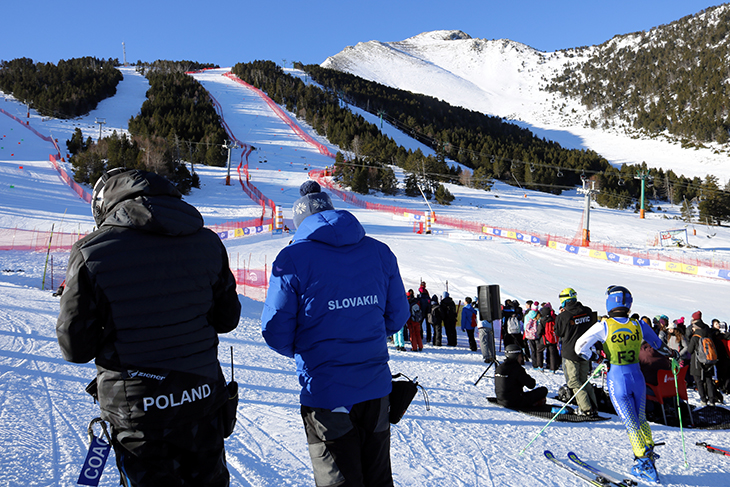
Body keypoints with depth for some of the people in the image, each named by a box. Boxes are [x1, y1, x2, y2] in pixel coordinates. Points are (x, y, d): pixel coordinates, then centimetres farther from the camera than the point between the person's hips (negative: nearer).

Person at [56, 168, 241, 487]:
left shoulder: (92, 252, -14)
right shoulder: (207, 242, -4)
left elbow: (75, 348, -9)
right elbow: (227, 318, 5)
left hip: (136, 409, -3)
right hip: (203, 398, 4)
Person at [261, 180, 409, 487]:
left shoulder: (292, 258, -10)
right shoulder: (380, 252, 3)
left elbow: (276, 332, -9)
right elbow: (397, 316, 9)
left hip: (326, 394, -4)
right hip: (377, 389, 4)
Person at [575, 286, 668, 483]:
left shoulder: (604, 326, -11)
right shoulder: (639, 325, -1)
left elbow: (579, 347, -14)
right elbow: (659, 345, 18)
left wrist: (595, 357, 5)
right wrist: (674, 353, 39)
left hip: (617, 380, -3)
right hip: (637, 377, 4)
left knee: (631, 424, 5)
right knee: (641, 420, 22)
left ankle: (644, 462, 7)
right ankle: (649, 455, 28)